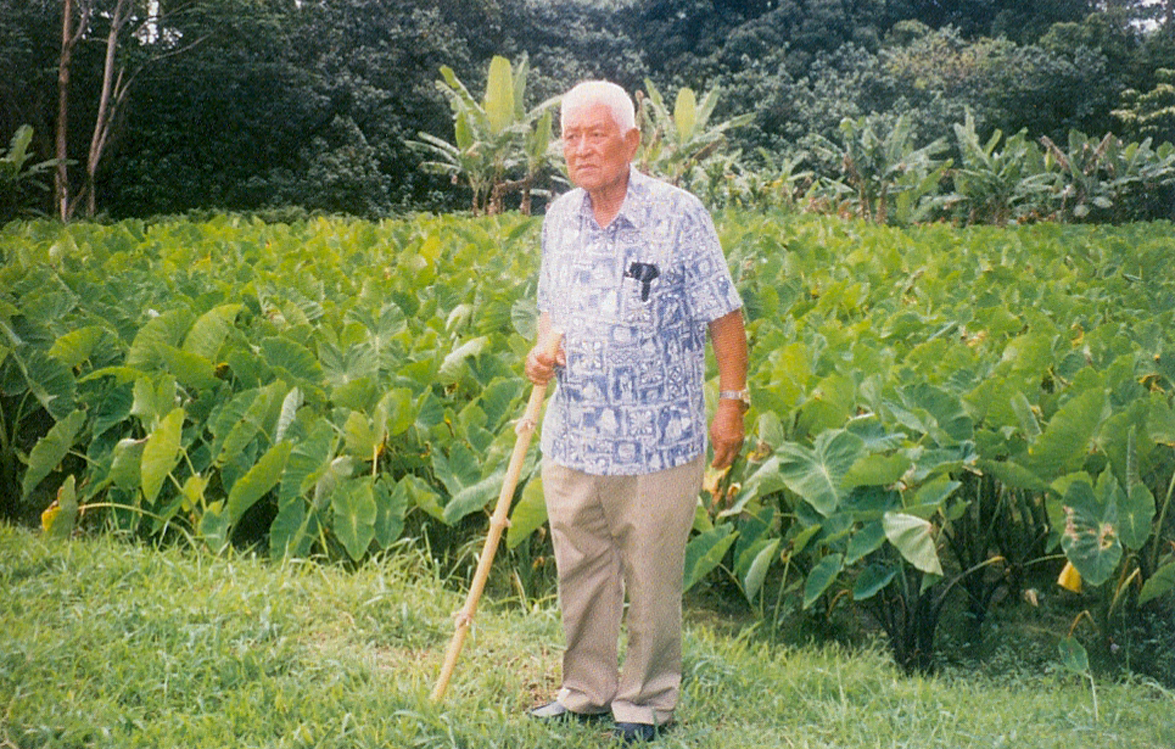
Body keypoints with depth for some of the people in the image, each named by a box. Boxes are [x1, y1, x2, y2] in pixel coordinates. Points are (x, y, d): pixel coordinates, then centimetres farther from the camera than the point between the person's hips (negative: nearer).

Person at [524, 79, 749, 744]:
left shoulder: (679, 215, -9)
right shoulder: (559, 218, 7)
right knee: (580, 571, 15)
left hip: (658, 442, -5)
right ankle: (585, 691, 32)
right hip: (571, 439, 5)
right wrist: (543, 351, 0)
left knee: (651, 578, 6)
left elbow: (724, 316, -5)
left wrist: (733, 402, -6)